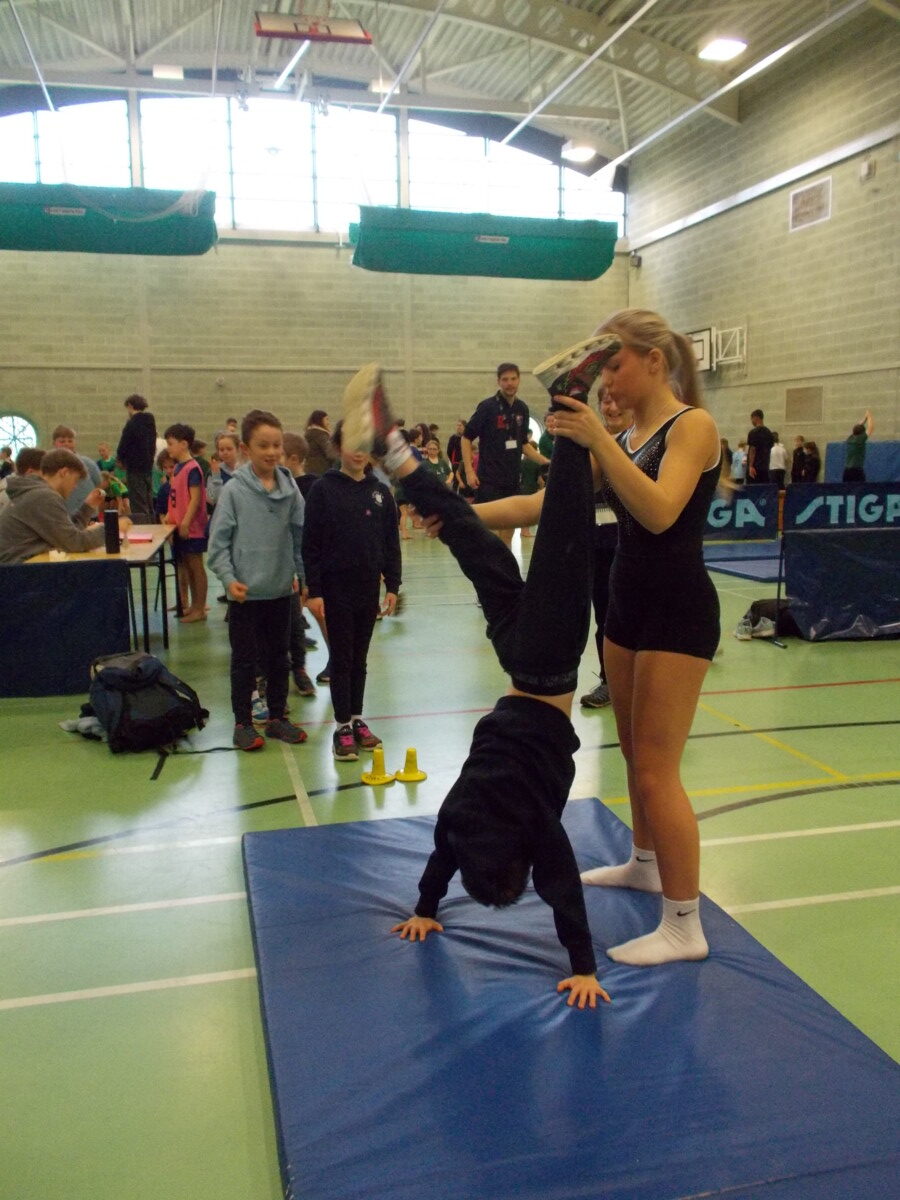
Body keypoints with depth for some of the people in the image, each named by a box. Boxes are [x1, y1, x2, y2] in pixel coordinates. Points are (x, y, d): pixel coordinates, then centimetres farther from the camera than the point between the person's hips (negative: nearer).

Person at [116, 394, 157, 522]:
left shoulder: (131, 424, -13)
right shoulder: (150, 423, 10)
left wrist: (120, 459, 7)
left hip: (135, 468, -7)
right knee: (149, 503, 14)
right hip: (148, 466, 7)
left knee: (138, 504, -5)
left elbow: (123, 446, -10)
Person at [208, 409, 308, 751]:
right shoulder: (234, 490, -10)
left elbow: (301, 534, 6)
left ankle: (277, 717, 28)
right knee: (244, 660, 6)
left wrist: (302, 573, 0)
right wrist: (228, 578, -17)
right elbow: (218, 540, -9)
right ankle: (242, 723, 19)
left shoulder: (289, 489, 0)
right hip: (245, 592, -4)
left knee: (278, 658, 15)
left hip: (280, 590, 4)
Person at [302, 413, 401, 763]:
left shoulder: (380, 492, 5)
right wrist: (314, 591, -11)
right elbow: (311, 545, -7)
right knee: (341, 658, 2)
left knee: (359, 659, 13)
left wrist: (392, 585, 5)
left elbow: (391, 542, 9)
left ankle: (357, 720, 23)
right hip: (336, 589, -4)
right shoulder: (324, 490, -6)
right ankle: (343, 728, 9)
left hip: (368, 589, 4)